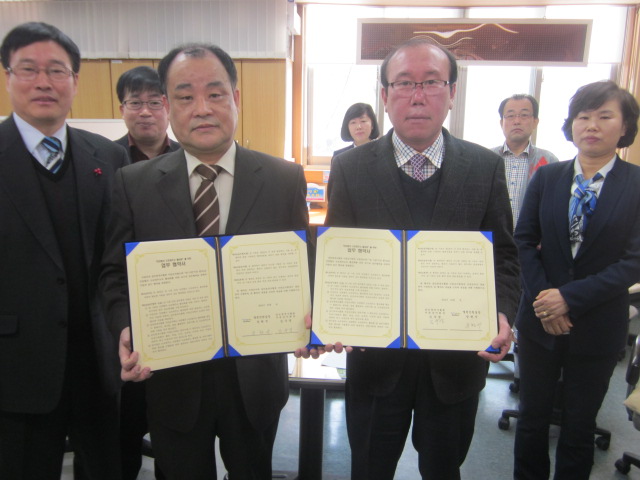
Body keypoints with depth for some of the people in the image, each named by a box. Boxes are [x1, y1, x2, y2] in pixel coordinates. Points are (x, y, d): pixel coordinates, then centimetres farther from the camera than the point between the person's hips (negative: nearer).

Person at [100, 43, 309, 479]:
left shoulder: (285, 179, -5)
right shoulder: (134, 183, -3)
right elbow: (116, 274, -1)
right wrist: (127, 330, -18)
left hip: (255, 379, 0)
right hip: (171, 379, 1)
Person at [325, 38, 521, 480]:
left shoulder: (486, 167, -4)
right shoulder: (350, 169, -6)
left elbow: (503, 257, 0)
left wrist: (502, 314, -18)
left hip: (456, 359, 1)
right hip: (375, 357, 0)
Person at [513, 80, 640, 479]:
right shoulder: (546, 177, 2)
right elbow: (524, 240, -1)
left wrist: (570, 297, -18)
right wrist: (543, 298, -13)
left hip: (597, 326, -2)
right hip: (540, 321, 2)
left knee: (580, 426, 15)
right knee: (533, 417, 15)